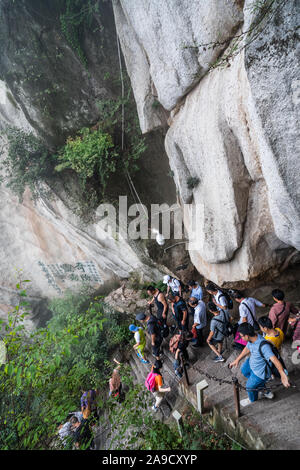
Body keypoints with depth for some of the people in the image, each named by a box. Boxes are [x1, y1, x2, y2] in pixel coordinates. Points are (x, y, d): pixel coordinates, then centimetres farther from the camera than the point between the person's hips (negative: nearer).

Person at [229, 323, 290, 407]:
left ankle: (252, 399, 49)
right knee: (244, 370, 28)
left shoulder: (263, 346, -41)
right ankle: (264, 391, 43)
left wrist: (282, 375, -68)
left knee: (250, 386, 12)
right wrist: (237, 360, 11)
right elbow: (247, 349, 4)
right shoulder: (252, 338, -15)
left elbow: (274, 360, -51)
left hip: (260, 372, -8)